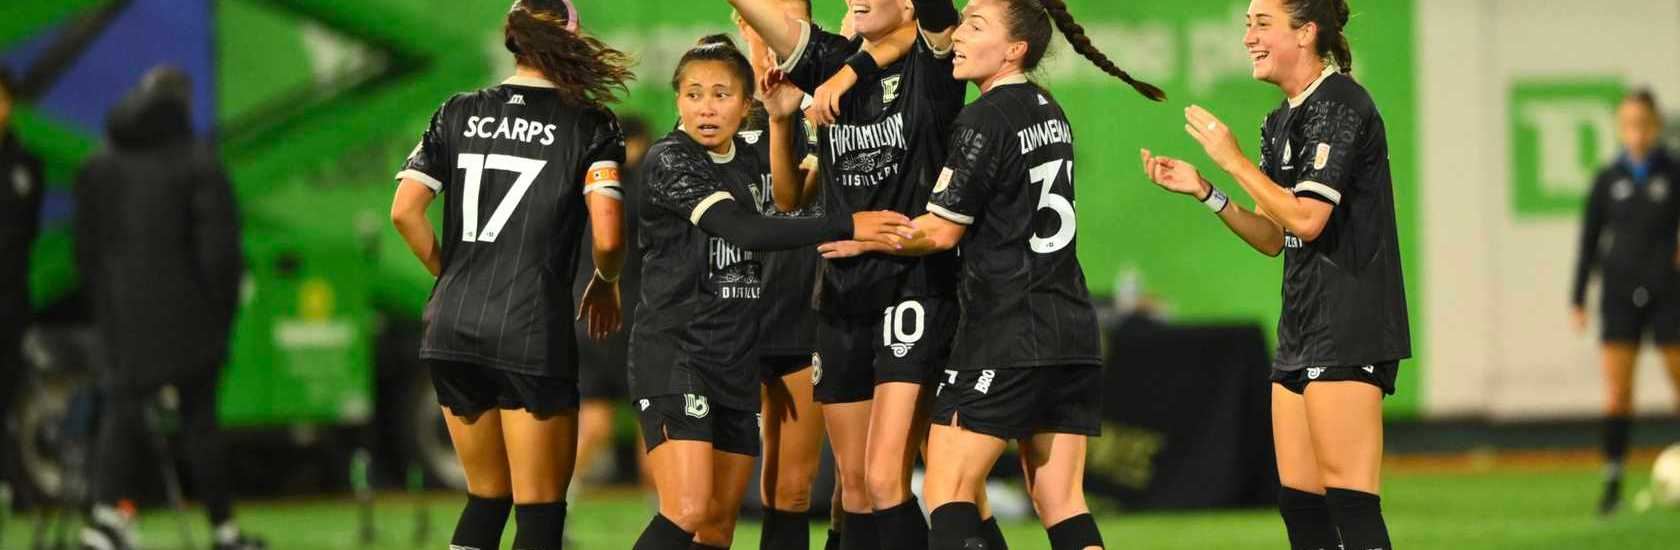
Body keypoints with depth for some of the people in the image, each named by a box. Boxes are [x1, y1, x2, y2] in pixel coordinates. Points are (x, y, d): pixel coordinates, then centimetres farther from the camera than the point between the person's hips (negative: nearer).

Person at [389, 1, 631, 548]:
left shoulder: (458, 113, 10)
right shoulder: (590, 124, -1)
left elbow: (404, 211, 2)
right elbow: (607, 236, -11)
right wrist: (605, 282, 11)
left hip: (452, 325, 5)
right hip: (532, 329, -4)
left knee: (487, 496, 18)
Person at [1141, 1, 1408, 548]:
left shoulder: (1340, 104, -13)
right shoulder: (1282, 121, 16)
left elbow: (1306, 218, -20)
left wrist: (1231, 159, -12)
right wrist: (1204, 191, 6)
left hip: (1349, 328, -10)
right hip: (1302, 329, 10)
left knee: (1349, 503, -13)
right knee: (1298, 502, 8)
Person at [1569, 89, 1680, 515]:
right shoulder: (1609, 180, 6)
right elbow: (1589, 238, 10)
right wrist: (1578, 298, 8)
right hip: (1620, 294, 1)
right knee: (1616, 391, -5)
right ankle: (1613, 477, -2)